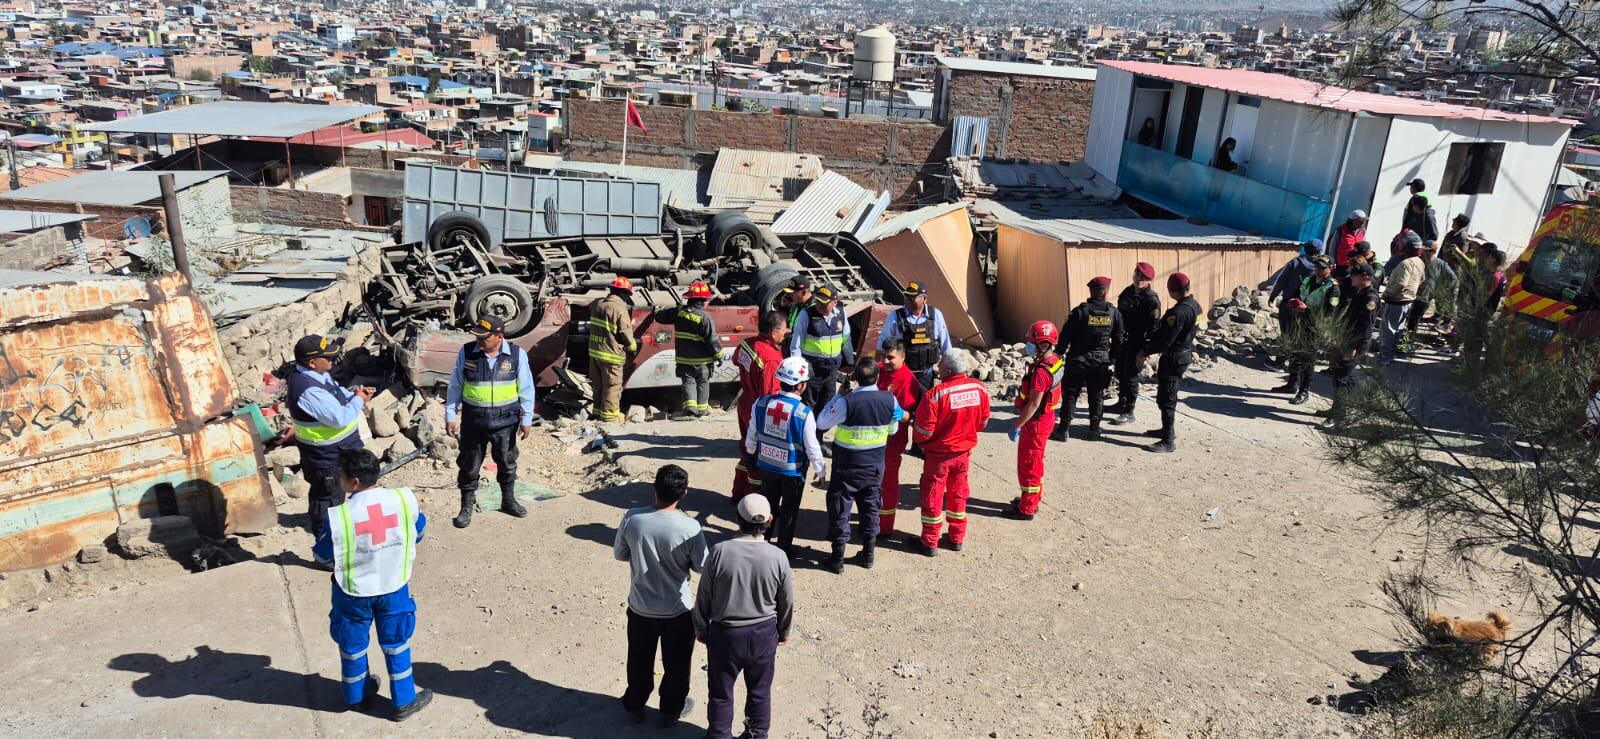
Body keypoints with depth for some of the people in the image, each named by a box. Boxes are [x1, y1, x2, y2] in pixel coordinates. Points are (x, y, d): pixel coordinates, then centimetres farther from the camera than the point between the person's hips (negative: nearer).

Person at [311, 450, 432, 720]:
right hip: (395, 587, 2)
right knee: (396, 643, 20)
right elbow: (418, 532, 1)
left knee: (353, 645, 24)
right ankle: (404, 701, 31)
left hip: (353, 591, -1)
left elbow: (323, 556, -10)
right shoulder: (404, 499, -17)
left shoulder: (337, 517, -26)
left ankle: (357, 697, 44)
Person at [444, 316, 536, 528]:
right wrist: (450, 416, 0)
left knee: (507, 462, 16)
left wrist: (527, 419, -1)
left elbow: (526, 389, -1)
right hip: (473, 418, 0)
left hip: (505, 419, 0)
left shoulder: (517, 354, -8)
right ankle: (467, 507, 23)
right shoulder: (466, 352, -7)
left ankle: (508, 500, 36)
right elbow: (455, 386, 2)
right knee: (469, 464, 7)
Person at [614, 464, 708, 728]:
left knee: (639, 661, 26)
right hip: (678, 611, -2)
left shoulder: (632, 519, -19)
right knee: (675, 664, 23)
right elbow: (703, 566, -12)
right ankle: (671, 709, 41)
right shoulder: (689, 527, -26)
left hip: (640, 608, 2)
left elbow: (619, 554, -2)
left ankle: (635, 705, 45)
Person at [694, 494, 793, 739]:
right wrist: (784, 631, 15)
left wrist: (700, 628, 8)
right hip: (764, 633, 1)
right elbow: (787, 602, -3)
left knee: (720, 692, 19)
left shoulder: (720, 552, -21)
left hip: (724, 632, -1)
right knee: (760, 690, 22)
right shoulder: (778, 557, -17)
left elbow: (703, 597, -10)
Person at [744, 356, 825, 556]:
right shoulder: (804, 413, -25)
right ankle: (784, 548, 27)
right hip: (793, 470, -4)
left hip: (767, 465, 4)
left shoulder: (761, 404, -12)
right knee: (789, 510, 15)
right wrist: (820, 469, 2)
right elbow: (811, 446, -15)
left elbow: (752, 435, 1)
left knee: (768, 504, 23)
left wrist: (751, 453, 22)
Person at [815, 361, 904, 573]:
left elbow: (822, 423, -10)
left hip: (847, 465, -4)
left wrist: (838, 396, -4)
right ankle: (868, 553, 30)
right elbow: (893, 429, 5)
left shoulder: (846, 401, -23)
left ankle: (837, 557, 15)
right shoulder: (889, 399, -10)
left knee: (840, 508, 9)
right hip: (875, 464, 4)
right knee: (870, 507, 20)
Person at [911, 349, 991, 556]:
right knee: (958, 493, 21)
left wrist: (917, 439, 1)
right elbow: (983, 421, 3)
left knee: (933, 496, 10)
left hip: (939, 453, -5)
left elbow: (923, 431, -21)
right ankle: (957, 538, 32)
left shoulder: (935, 394, -28)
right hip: (965, 451, 5)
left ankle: (930, 542, 20)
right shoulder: (979, 388, -11)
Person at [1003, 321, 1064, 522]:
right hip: (1045, 418, 10)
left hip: (1036, 422, -10)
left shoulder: (1041, 371, -28)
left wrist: (1017, 426, -21)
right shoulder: (1055, 362, 2)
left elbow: (1034, 404, -27)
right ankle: (1032, 499, 36)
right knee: (1035, 462, 22)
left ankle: (1026, 509, 13)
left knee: (1027, 465, 3)